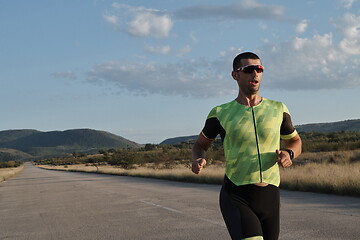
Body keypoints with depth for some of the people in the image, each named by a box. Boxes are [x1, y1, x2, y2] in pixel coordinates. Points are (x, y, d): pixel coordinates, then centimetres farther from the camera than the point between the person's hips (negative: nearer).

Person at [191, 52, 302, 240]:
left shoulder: (278, 110, 6)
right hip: (236, 199, -4)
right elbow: (201, 144, 16)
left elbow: (295, 142, 20)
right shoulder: (221, 114, 0)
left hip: (269, 198, 4)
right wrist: (198, 160, -8)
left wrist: (289, 154, -5)